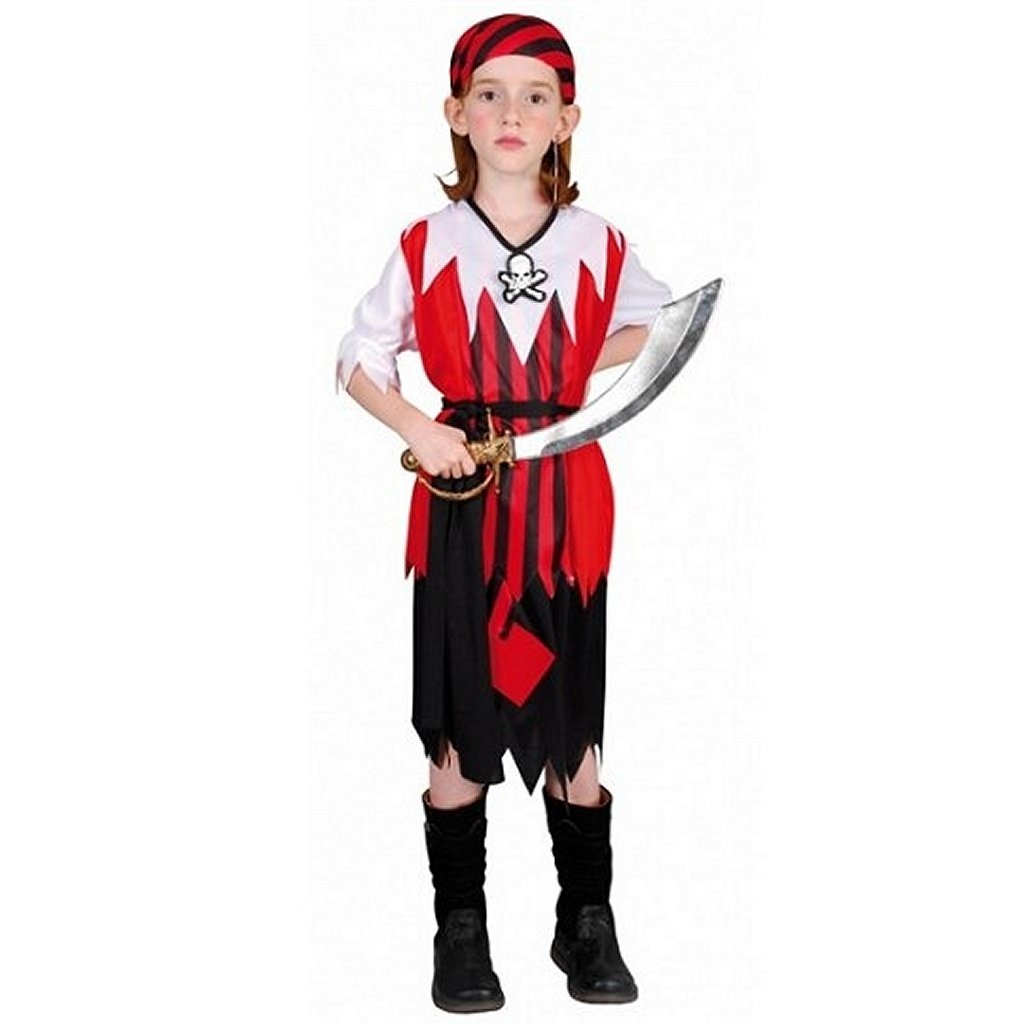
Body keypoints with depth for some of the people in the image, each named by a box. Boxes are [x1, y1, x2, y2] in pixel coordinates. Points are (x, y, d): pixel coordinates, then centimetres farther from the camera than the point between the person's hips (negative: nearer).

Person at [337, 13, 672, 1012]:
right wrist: (418, 429, -11)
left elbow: (652, 319, 21)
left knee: (572, 722, 8)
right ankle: (459, 931, 20)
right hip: (462, 492, -1)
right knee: (458, 724, 4)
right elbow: (359, 356, 7)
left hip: (567, 492, 1)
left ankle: (588, 924, 23)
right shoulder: (425, 245, 0)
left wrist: (584, 368, 2)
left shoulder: (599, 244, 4)